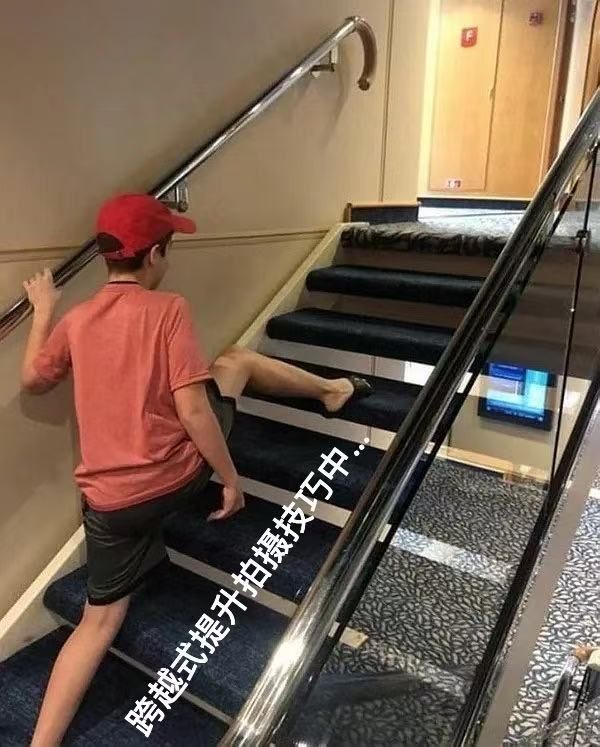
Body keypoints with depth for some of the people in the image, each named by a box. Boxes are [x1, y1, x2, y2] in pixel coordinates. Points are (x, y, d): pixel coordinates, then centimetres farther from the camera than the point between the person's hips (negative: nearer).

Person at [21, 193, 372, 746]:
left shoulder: (75, 321, 4)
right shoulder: (167, 309, -11)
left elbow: (32, 381, 21)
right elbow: (192, 410, -17)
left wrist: (43, 311, 30)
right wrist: (231, 478, -7)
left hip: (108, 500, 4)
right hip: (178, 475, -3)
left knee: (101, 619, 19)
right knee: (237, 360, 17)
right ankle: (333, 389, 37)